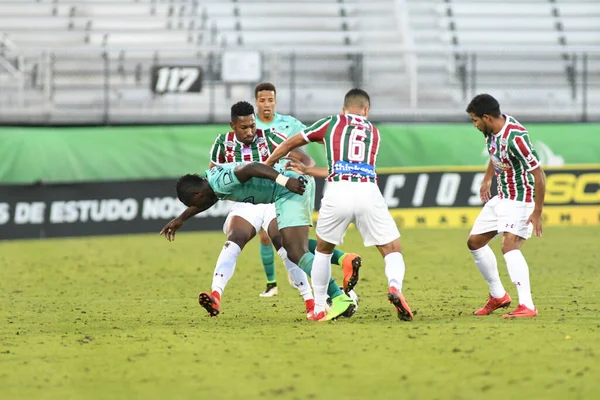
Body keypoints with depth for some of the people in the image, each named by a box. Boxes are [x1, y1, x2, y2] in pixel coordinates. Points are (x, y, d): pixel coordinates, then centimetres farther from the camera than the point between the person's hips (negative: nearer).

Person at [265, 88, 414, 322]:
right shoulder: (373, 132, 26)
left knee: (323, 249, 23)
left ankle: (318, 309, 23)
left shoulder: (330, 123, 18)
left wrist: (266, 167, 49)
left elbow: (289, 145, 30)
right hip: (368, 193, 0)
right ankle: (395, 287, -23)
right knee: (392, 250, 8)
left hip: (338, 193, 0)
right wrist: (307, 170, 46)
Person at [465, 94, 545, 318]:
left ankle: (527, 306, -31)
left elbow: (538, 174, -26)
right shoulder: (492, 131, -2)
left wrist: (537, 213, -25)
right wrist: (487, 179, 18)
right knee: (475, 242, 15)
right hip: (501, 198, 10)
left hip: (520, 201, -10)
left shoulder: (515, 138, -29)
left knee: (509, 246, -27)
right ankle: (498, 296, 28)